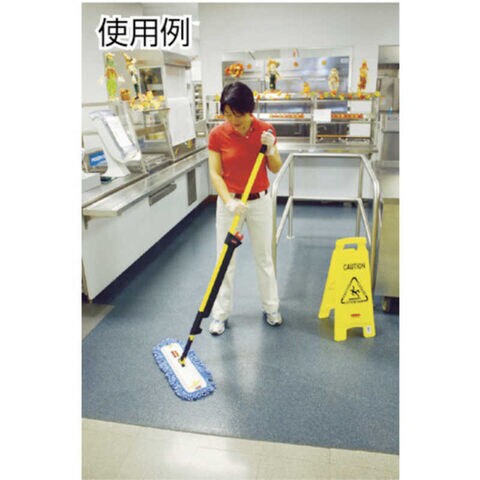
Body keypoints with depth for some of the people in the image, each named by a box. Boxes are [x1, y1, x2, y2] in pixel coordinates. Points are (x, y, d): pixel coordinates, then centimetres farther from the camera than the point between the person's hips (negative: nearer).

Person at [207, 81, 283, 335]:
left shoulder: (265, 130, -7)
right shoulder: (217, 135, -11)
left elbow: (276, 168, -2)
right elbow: (215, 174, -12)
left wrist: (270, 149, -22)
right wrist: (230, 201, -26)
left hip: (260, 201, 1)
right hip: (229, 202, -1)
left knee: (264, 258, 13)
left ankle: (271, 308, 32)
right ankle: (220, 314, 21)